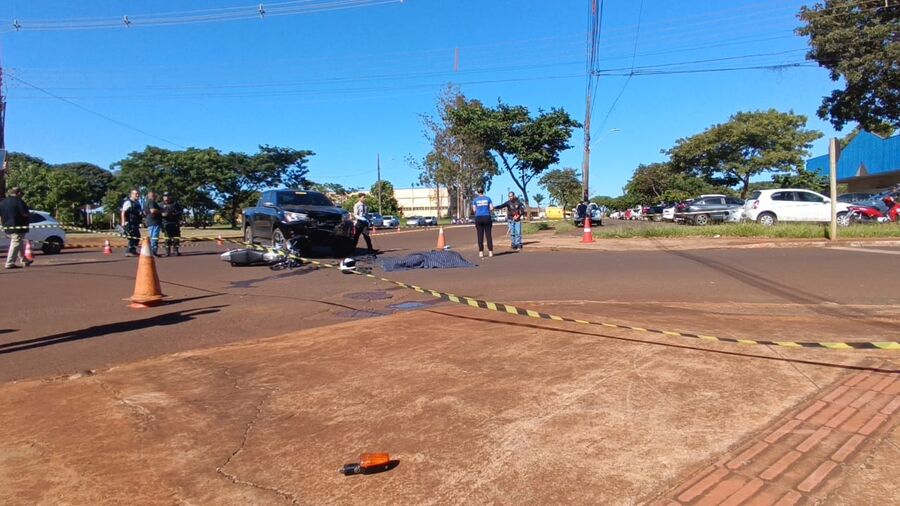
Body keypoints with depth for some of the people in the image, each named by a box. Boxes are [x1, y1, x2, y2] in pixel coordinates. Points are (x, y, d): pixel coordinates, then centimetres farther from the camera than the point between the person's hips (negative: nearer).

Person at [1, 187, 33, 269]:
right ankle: (10, 263, -6)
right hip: (17, 227, -9)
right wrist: (30, 214, 3)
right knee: (15, 245, -5)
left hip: (7, 227, 9)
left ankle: (25, 261, 27)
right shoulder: (18, 201, -12)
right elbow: (25, 213, -17)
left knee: (20, 244, 19)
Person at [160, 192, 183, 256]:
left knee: (176, 237, 0)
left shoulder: (175, 204, 5)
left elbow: (181, 211, 4)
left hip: (175, 223, 0)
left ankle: (176, 251, 7)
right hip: (166, 224, 0)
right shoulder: (161, 205, 9)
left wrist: (174, 214, -11)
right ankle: (168, 252, 4)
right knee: (167, 238, 1)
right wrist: (162, 214, -12)